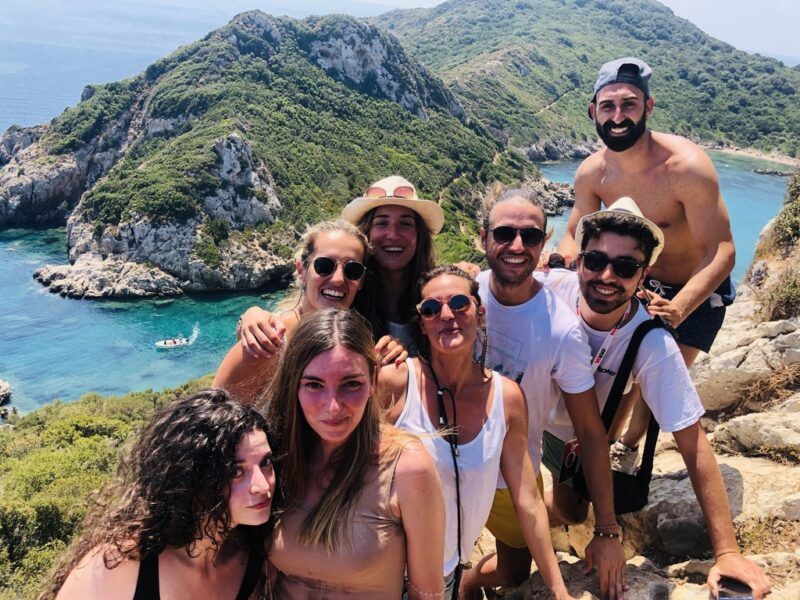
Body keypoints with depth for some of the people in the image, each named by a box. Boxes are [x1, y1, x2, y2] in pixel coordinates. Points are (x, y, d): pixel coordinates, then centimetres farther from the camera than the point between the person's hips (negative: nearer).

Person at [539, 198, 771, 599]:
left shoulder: (653, 346, -34)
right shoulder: (549, 287, -33)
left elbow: (692, 443, -30)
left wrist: (726, 551, -31)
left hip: (565, 432, 1)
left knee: (571, 508, 15)